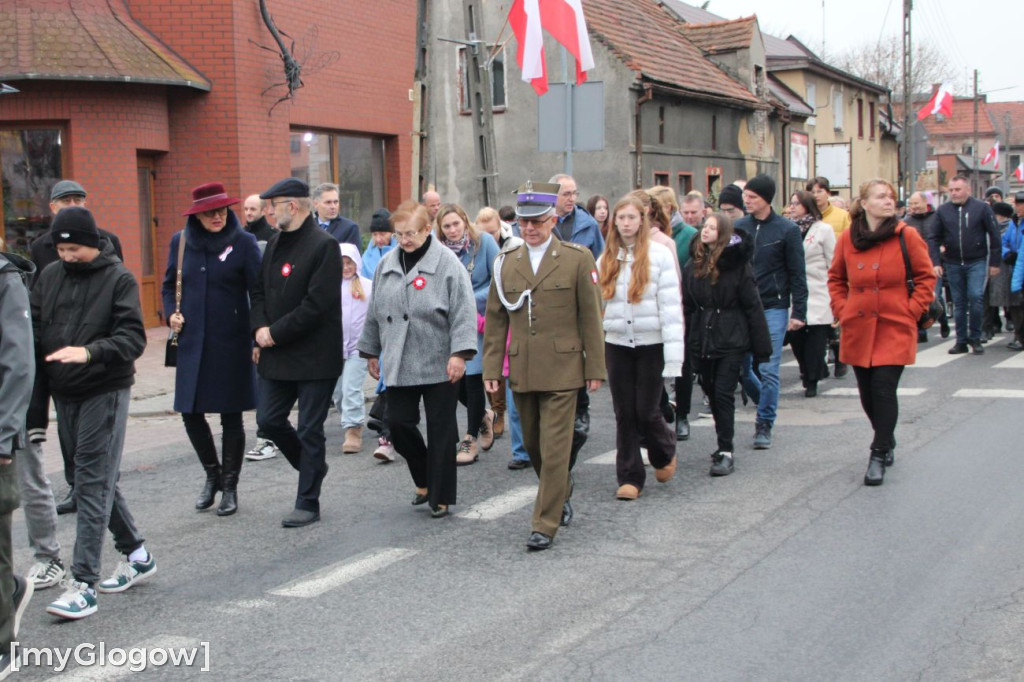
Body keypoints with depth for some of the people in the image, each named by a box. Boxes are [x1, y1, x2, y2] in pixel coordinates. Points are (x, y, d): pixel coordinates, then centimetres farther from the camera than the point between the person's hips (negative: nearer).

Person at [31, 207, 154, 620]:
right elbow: (32, 330, 8)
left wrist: (90, 351, -31)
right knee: (99, 480, 13)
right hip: (63, 393, 6)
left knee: (93, 483, -8)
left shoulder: (118, 279, -6)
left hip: (105, 392, -6)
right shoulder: (49, 277, 9)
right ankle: (136, 555, 28)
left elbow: (133, 337, -14)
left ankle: (84, 583, -7)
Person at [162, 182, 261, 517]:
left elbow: (258, 291, -6)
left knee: (230, 415, 4)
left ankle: (229, 486, 19)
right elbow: (169, 285, 18)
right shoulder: (180, 242, 5)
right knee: (190, 412, 6)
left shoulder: (243, 242, -6)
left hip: (232, 342, -3)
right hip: (192, 342, 4)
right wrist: (171, 314, 0)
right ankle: (212, 474, 30)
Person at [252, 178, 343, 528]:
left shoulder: (324, 245, -14)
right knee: (269, 420, 11)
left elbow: (317, 304, -21)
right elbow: (259, 290, 14)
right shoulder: (276, 243, 11)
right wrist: (260, 327, -4)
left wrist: (276, 332, -17)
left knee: (309, 430, 1)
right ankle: (312, 466, 34)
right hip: (277, 355, 8)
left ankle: (307, 503, 11)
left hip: (314, 357, -8)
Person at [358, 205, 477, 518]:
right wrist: (371, 352, 19)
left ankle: (441, 498, 12)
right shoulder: (387, 265, 10)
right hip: (399, 364, 5)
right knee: (398, 422, 2)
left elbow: (463, 313, -13)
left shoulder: (447, 263, -8)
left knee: (441, 431, 1)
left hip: (439, 365, -5)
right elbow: (375, 313, 18)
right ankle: (425, 481, 25)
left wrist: (459, 354, -19)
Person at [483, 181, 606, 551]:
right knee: (533, 445, 16)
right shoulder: (506, 261, 7)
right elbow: (495, 320, 9)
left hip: (562, 370, -4)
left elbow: (591, 318, -1)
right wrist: (491, 368, 4)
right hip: (521, 371, 4)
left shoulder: (578, 259, -2)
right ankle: (561, 492, 42)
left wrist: (595, 369, -3)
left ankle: (545, 524, 3)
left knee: (554, 448, -6)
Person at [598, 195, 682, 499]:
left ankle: (664, 452, 30)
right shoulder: (606, 259, 8)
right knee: (625, 414, 5)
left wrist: (673, 353, -14)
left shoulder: (659, 254, -5)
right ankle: (629, 477, 14)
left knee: (647, 411, -1)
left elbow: (671, 304, -9)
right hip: (617, 345, 3)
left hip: (650, 344, -3)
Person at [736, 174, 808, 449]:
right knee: (742, 368, 6)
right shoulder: (738, 227, 6)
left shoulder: (787, 230, -3)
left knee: (768, 369, -4)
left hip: (773, 308, -3)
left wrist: (799, 312, -7)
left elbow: (797, 274, -2)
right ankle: (767, 405, 31)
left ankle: (765, 424, 8)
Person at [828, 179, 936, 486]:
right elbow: (836, 278, 16)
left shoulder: (906, 236, -5)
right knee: (868, 392, 11)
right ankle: (886, 441, 36)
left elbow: (926, 277, 2)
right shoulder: (847, 238, 2)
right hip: (858, 328, 3)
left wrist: (912, 311, -5)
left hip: (895, 328, -3)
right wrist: (841, 310, 6)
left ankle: (879, 455, 1)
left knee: (884, 389, -10)